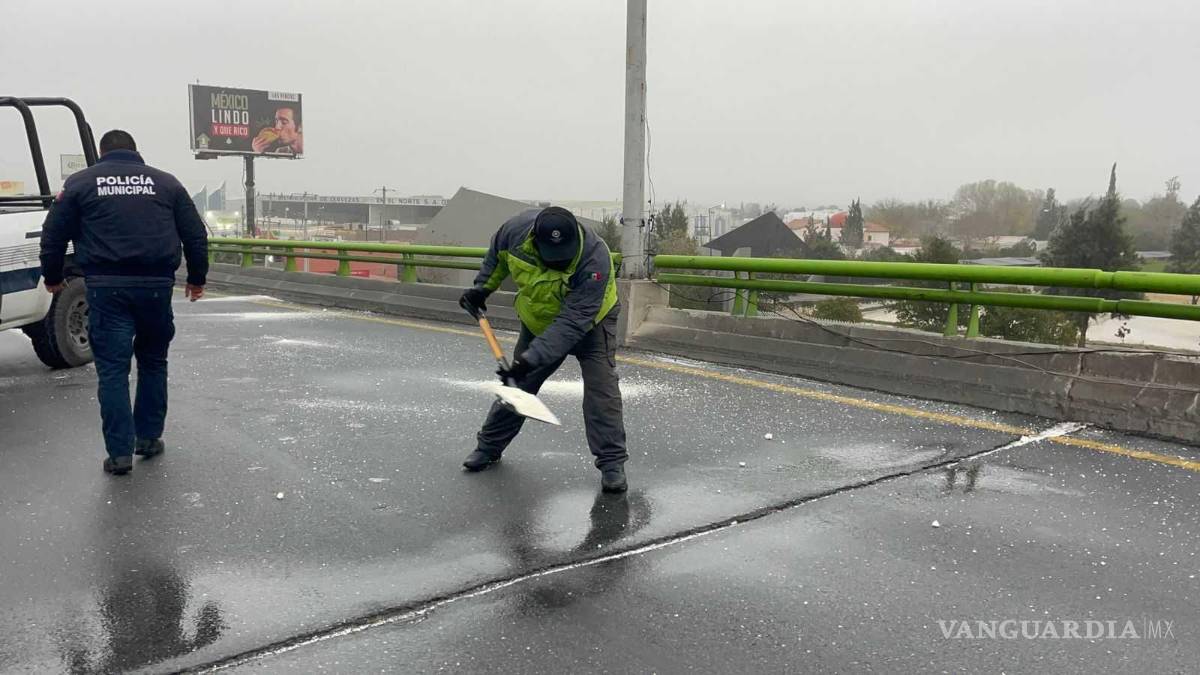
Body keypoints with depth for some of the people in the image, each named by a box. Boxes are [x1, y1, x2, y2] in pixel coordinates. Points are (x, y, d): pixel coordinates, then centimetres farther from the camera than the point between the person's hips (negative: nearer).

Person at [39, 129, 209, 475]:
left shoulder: (80, 183, 9)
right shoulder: (165, 181, 11)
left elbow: (53, 235, 9)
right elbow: (195, 234, 9)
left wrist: (52, 278, 23)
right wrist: (197, 278, 19)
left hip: (106, 287, -1)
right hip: (156, 285, 1)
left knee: (112, 369, 2)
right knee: (153, 361, 17)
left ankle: (120, 451, 1)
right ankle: (149, 437, 22)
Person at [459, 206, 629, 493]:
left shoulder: (595, 258, -39)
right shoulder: (518, 228, -28)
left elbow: (572, 323, -41)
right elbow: (498, 253, 0)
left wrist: (532, 359, -44)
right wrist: (483, 286, 1)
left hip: (590, 321, -4)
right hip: (538, 320, 4)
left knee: (601, 387, -16)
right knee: (516, 384, 9)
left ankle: (612, 462, -7)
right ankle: (489, 446, 26)